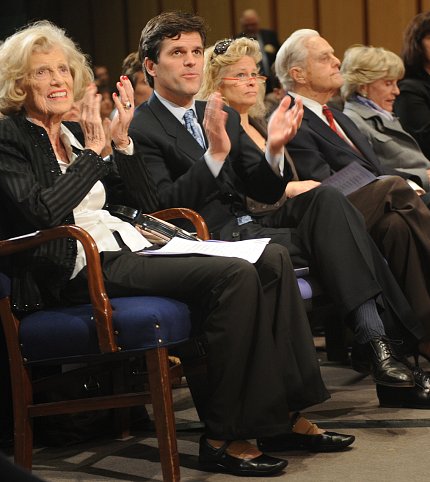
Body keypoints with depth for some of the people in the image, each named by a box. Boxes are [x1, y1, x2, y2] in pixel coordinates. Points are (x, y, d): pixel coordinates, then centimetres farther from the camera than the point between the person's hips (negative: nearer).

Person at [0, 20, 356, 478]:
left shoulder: (74, 133, 21)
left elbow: (145, 200, 20)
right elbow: (41, 211, -20)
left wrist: (121, 140, 7)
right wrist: (94, 150, -12)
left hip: (129, 249, 9)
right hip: (82, 270, -8)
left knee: (271, 259, -8)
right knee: (235, 276, -26)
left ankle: (284, 413, -7)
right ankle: (221, 438, -23)